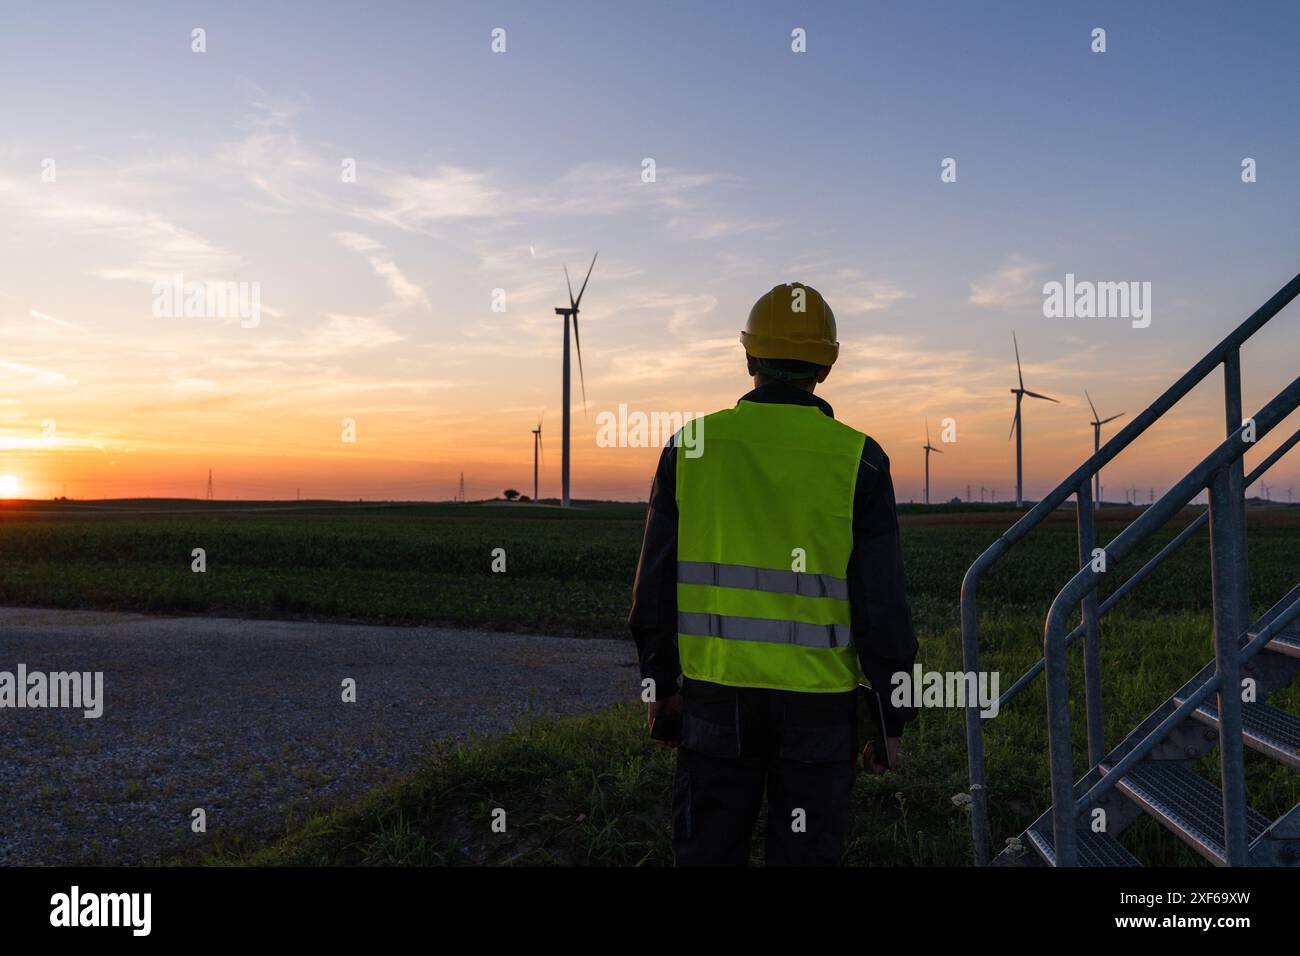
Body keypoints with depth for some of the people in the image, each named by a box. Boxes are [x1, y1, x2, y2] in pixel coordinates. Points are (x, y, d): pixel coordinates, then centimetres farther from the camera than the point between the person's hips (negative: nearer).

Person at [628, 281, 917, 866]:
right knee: (805, 854, 12)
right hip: (818, 700, -1)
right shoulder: (857, 460, -8)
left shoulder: (691, 446, -2)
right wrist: (893, 716, 3)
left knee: (708, 851, 13)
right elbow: (882, 604, -8)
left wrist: (660, 685, 12)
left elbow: (656, 583, 1)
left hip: (716, 691, 1)